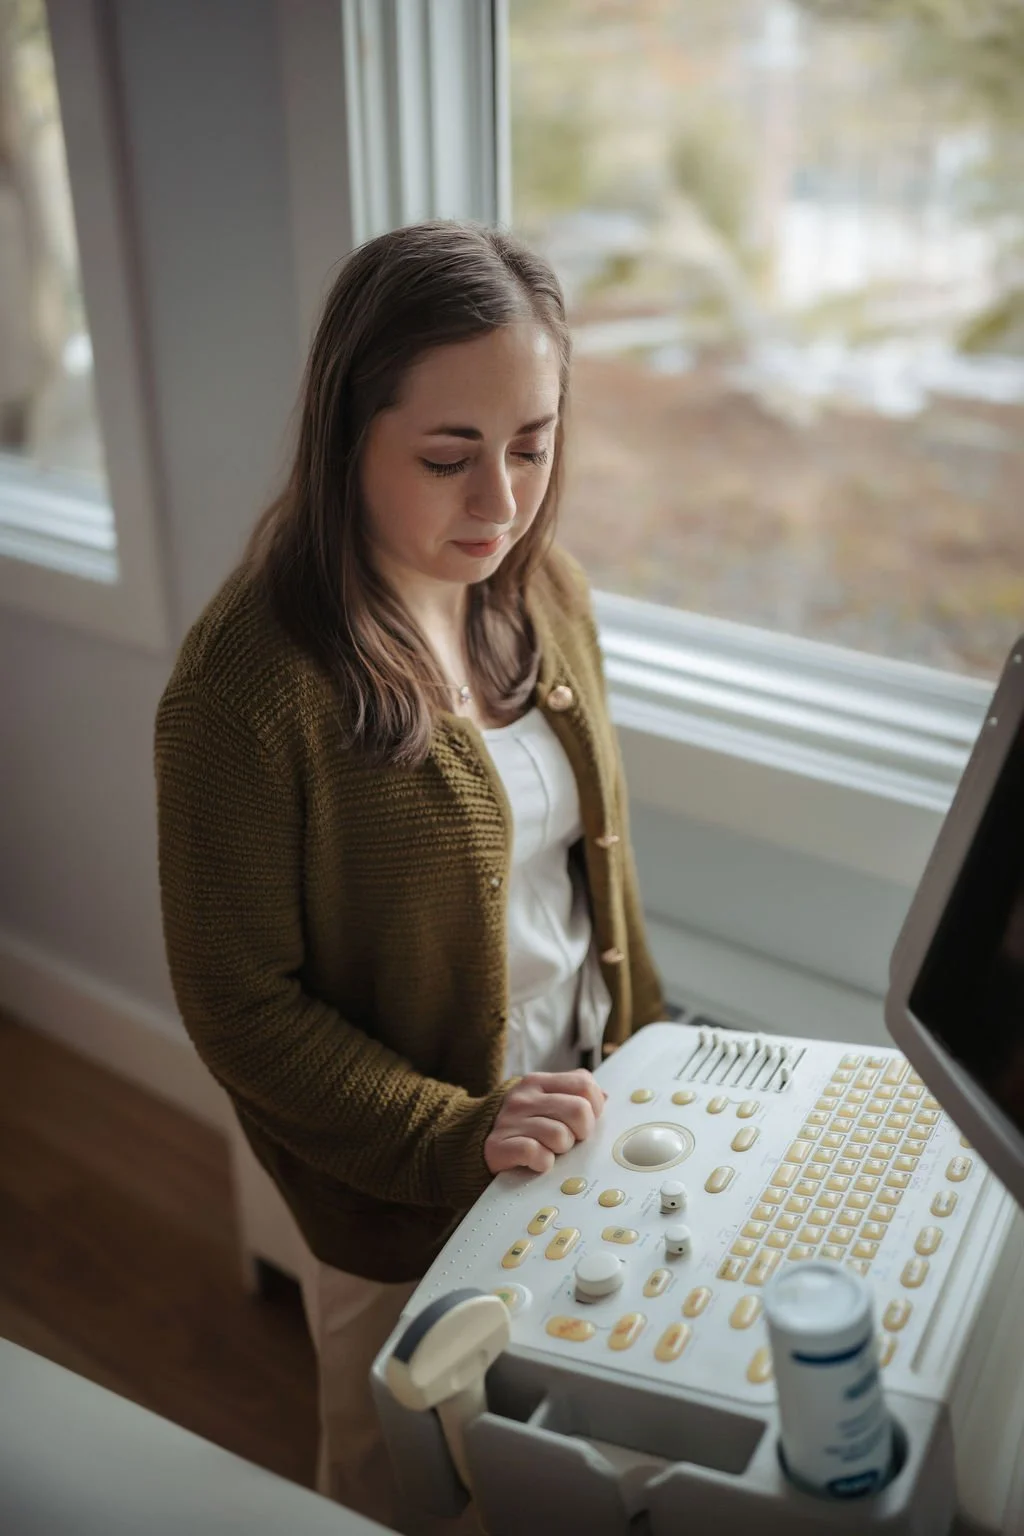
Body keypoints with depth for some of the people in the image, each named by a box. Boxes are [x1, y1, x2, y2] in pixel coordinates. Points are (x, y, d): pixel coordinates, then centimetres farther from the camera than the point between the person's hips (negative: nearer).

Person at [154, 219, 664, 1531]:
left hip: (576, 1115, 6)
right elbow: (241, 1007, -20)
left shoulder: (542, 594, -6)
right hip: (402, 1194, -5)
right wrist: (454, 1136, -24)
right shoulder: (248, 682, -28)